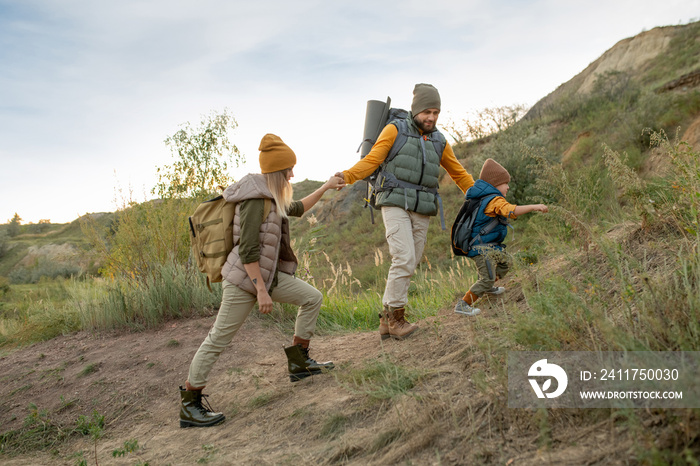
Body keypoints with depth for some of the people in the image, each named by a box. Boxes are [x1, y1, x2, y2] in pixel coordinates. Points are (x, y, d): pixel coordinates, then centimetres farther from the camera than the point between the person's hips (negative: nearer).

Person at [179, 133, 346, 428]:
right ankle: (189, 405, 8)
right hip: (244, 278, -10)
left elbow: (297, 209, 29)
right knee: (219, 339, -3)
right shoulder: (256, 199, -19)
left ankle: (299, 362, 19)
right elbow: (248, 250, -23)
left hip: (268, 274, 10)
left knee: (312, 298, 10)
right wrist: (261, 290, -22)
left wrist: (326, 187, 27)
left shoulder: (271, 196, 10)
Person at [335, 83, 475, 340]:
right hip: (395, 205, -5)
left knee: (408, 266, 3)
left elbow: (459, 174, 22)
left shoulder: (439, 141, 14)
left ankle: (387, 320, 12)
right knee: (404, 260, -18)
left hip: (421, 212, 5)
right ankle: (397, 317, -6)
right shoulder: (394, 130, 1)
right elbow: (372, 160, -8)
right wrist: (347, 176, -26)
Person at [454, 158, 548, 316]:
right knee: (488, 278, -13)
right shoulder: (495, 201, -19)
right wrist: (533, 207, -38)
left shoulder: (485, 199, 13)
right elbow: (510, 211, -36)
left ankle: (487, 288, 44)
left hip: (489, 247, 11)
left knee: (505, 262, 27)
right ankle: (462, 305, -11)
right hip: (481, 248, -11)